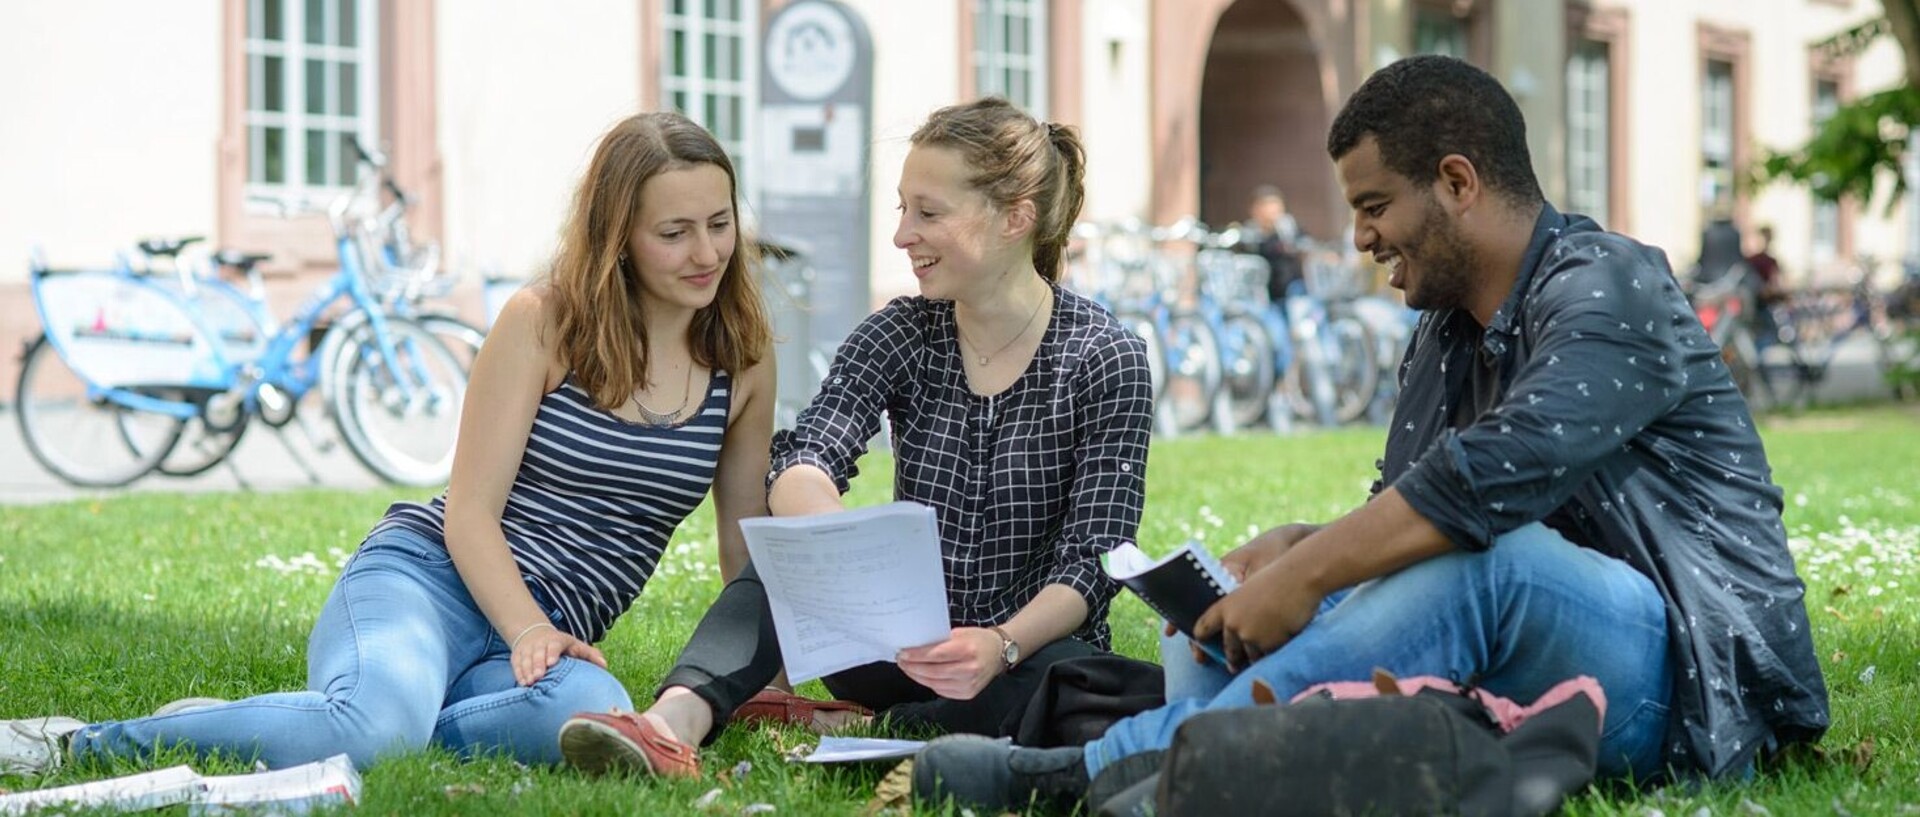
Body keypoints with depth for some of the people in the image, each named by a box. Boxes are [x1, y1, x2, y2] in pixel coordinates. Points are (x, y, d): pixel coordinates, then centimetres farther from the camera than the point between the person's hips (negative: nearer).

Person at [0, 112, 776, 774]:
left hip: (549, 627, 3)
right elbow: (469, 510, -5)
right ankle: (77, 742, -20)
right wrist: (529, 633, -19)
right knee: (377, 723, -40)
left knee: (591, 714, -39)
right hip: (426, 574, -3)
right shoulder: (543, 321, -3)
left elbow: (746, 541, 17)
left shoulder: (745, 355, 8)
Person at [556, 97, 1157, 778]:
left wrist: (1000, 646, -34)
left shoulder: (1105, 358, -8)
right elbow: (802, 464, -18)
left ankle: (839, 723, -24)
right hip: (904, 641, 3)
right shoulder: (898, 336, 0)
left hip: (1030, 645, -3)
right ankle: (675, 721, -46)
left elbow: (1092, 562, -13)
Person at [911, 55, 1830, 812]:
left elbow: (1491, 479, -26)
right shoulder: (1446, 334, 15)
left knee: (1479, 558, -36)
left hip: (1686, 676, -9)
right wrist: (1288, 548, -7)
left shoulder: (1607, 291, -12)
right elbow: (1399, 516, 14)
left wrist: (1302, 577, -22)